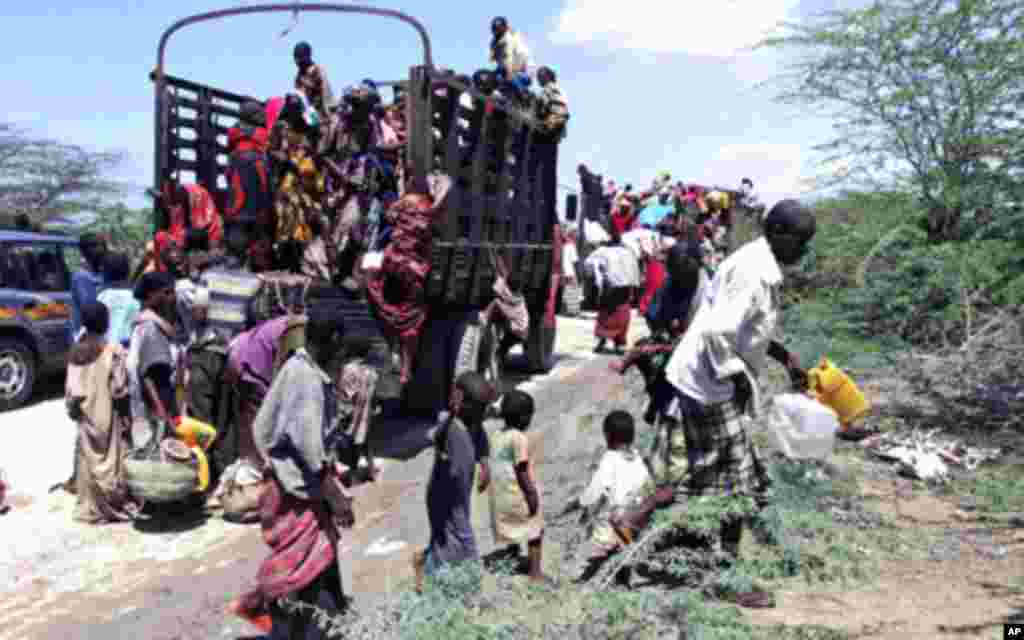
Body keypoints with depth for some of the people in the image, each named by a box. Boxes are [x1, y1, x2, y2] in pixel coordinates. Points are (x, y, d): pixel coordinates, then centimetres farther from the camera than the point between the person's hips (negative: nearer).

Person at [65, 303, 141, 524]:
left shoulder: (75, 352, 1)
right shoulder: (113, 350, -16)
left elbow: (70, 388, 4)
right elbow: (119, 389, -15)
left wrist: (73, 409, 14)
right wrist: (126, 417, -6)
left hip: (85, 416, 5)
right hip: (107, 416, -5)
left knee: (88, 460, 13)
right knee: (111, 459, 5)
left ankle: (89, 508, 21)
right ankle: (115, 505, 14)